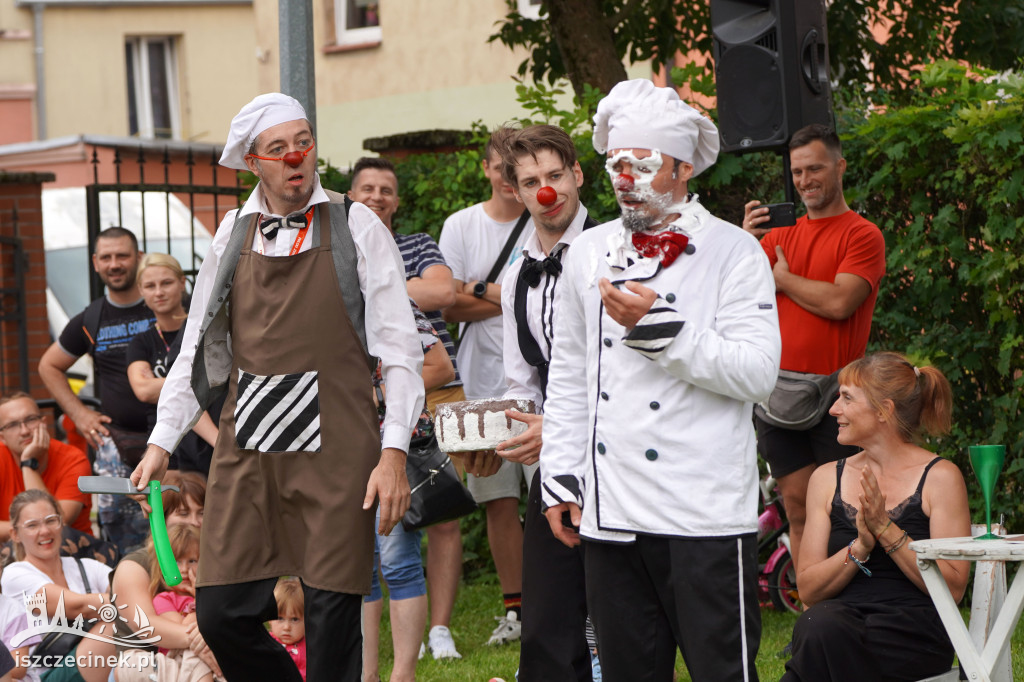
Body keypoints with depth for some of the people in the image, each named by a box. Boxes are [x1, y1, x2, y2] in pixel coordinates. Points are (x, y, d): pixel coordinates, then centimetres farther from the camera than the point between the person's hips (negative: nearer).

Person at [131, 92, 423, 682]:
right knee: (223, 614, -1)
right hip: (246, 452, 3)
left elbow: (400, 347, -1)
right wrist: (163, 440, 11)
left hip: (333, 454, -3)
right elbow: (198, 349, 18)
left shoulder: (356, 229, 2)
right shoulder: (234, 236, 12)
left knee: (332, 619, -6)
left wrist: (394, 452, -10)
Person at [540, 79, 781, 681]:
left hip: (705, 516, -5)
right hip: (609, 512, 5)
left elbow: (758, 372, -13)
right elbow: (568, 377, 18)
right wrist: (559, 477, 11)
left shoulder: (733, 251, -2)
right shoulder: (589, 253, 13)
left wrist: (658, 327, -19)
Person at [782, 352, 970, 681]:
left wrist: (886, 530, -12)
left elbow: (953, 587, -4)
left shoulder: (939, 478, 2)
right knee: (819, 622, -35)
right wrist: (860, 547, -8)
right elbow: (809, 589, 10)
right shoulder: (827, 479, 15)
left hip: (915, 627, -4)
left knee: (823, 633, -35)